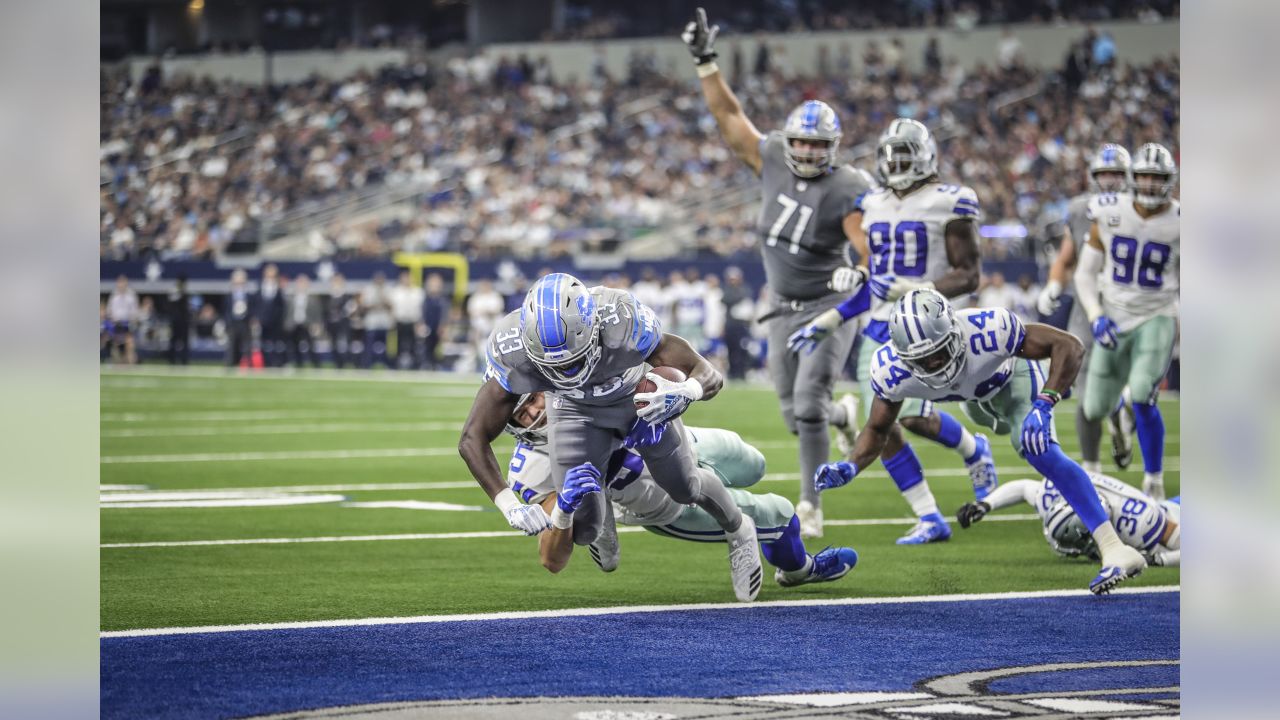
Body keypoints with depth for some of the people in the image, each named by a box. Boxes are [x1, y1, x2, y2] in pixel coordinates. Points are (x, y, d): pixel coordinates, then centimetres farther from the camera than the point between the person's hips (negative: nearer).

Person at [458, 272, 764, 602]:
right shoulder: (512, 350, -38)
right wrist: (509, 505, -46)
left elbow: (709, 375, -35)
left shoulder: (624, 323, -43)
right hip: (576, 411, 1)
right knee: (583, 529, -8)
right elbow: (473, 440, -32)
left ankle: (739, 531, 50)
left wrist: (685, 391, -60)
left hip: (641, 398, 0)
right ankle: (600, 525, 30)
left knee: (684, 488, 17)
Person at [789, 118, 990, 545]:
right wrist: (825, 324, 17)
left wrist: (911, 289, -22)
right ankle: (930, 521, 7)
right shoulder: (875, 206, 14)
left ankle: (973, 450, 10)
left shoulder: (947, 205, -6)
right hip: (878, 328, 7)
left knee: (913, 416, -22)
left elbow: (968, 277, -8)